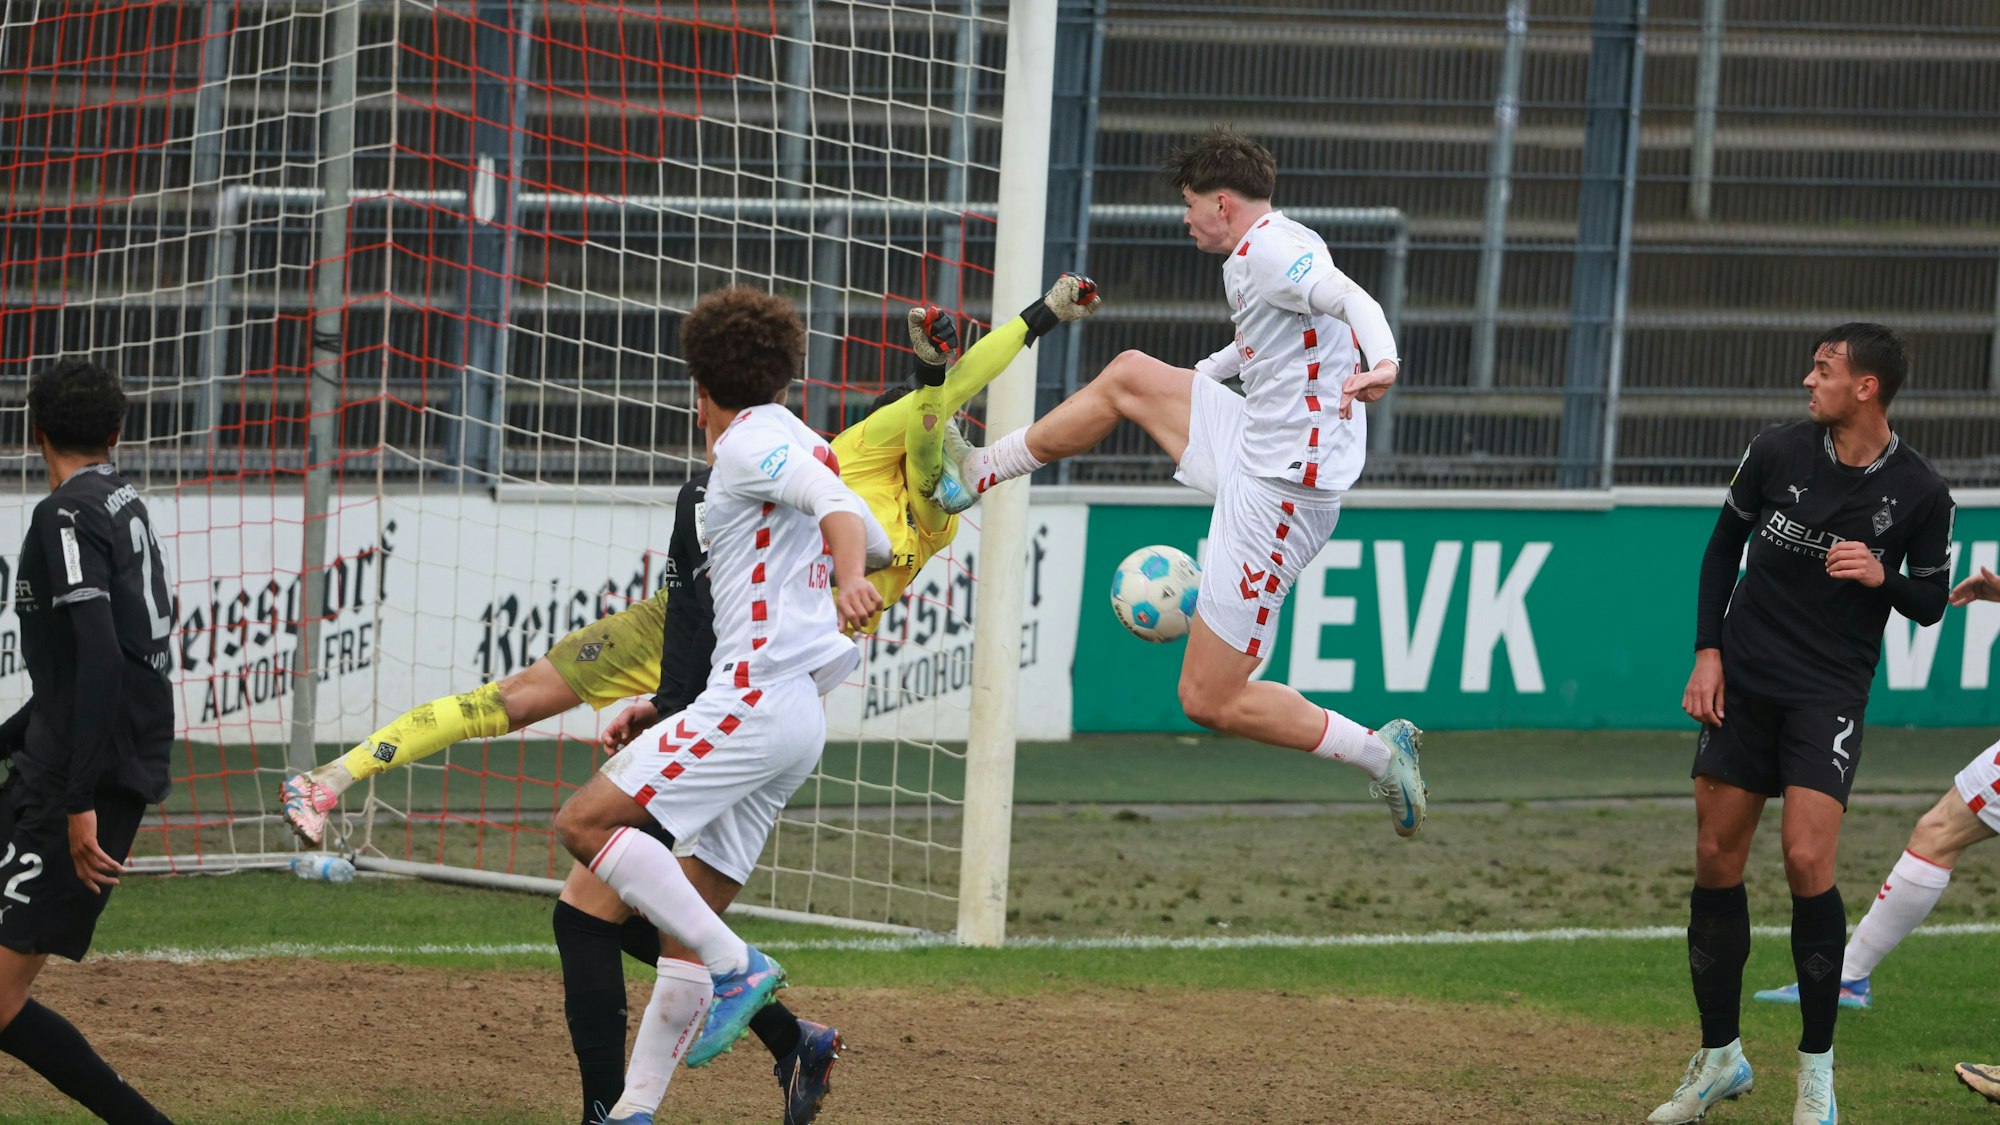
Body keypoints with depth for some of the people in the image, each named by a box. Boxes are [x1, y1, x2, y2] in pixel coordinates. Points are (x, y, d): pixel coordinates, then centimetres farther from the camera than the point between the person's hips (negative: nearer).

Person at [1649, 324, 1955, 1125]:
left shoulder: (1919, 494, -8)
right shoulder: (1777, 452, -3)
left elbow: (1931, 603, 3)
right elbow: (1724, 544, 10)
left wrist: (1883, 578, -18)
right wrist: (1707, 652, 2)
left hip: (1830, 692, -3)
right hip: (1743, 681, 3)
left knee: (1807, 863, -16)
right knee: (1715, 861, 4)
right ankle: (1719, 1056, 19)